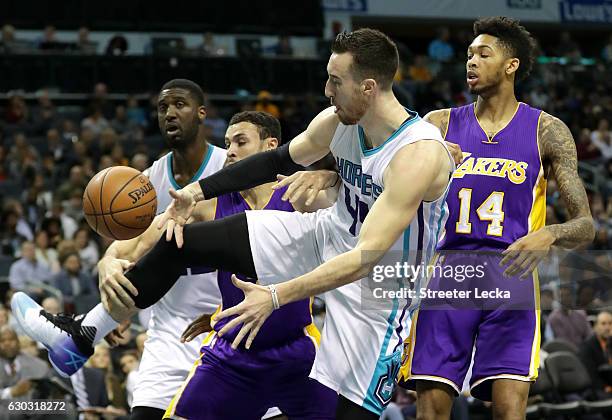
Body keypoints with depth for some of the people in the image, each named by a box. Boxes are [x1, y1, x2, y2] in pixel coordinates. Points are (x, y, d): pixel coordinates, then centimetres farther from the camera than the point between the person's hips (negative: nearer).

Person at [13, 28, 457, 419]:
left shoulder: (419, 154, -33)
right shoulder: (336, 122, -10)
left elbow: (367, 258, -37)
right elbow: (279, 160, 11)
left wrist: (277, 296, -42)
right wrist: (198, 191, 5)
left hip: (381, 281, -7)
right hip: (330, 233, 7)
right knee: (182, 241, 3)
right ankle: (80, 338, 13)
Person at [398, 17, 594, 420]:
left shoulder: (547, 131, 4)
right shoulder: (440, 124, 9)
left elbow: (586, 225, 0)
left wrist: (548, 235, -23)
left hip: (510, 278, -2)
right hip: (448, 274, 2)